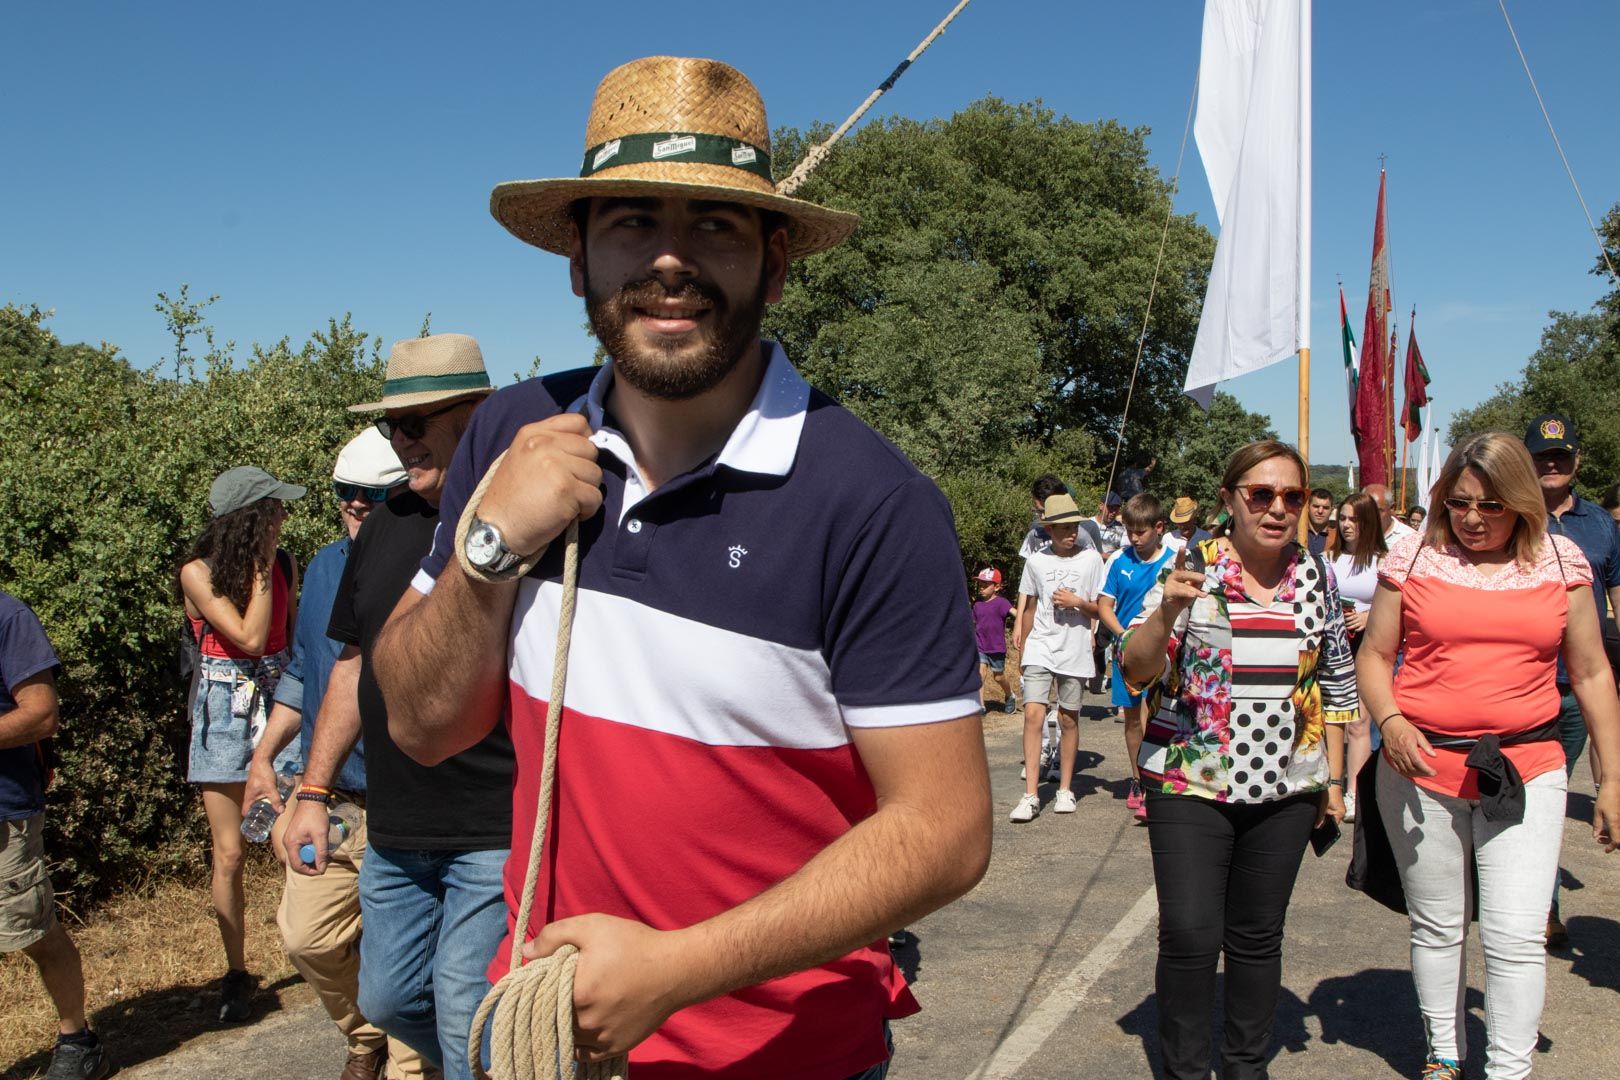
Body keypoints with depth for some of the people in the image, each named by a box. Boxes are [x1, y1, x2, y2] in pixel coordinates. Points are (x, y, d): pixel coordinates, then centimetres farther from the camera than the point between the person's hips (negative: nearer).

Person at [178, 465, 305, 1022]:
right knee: (229, 854, 3)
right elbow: (250, 638, -17)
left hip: (280, 700, 3)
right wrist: (261, 569, -14)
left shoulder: (285, 564, 3)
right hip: (225, 710, -2)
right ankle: (237, 973, 18)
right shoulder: (198, 572, -9)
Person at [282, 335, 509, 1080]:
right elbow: (356, 664, 17)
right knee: (387, 1001, 19)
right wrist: (314, 792, 16)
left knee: (464, 1017, -4)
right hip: (393, 832, 8)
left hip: (498, 831, -7)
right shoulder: (384, 527, 9)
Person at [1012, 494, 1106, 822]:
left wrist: (1077, 601, -14)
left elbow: (1101, 608, 5)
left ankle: (1065, 789, 21)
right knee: (1033, 714, -12)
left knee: (1069, 720, 7)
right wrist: (1022, 651, 16)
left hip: (1074, 651, 0)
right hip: (1039, 648, 0)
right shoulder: (1036, 561, 4)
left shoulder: (1091, 558, 1)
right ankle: (1030, 795, -12)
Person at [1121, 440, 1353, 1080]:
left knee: (1258, 936, 12)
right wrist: (1169, 609, -28)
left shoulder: (1317, 577, 4)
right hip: (1190, 783, -3)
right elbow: (1135, 674, -11)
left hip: (1285, 789, 3)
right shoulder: (1193, 568, -7)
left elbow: (1336, 683, 13)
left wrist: (1334, 778, 11)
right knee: (1190, 936, -6)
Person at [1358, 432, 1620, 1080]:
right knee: (1436, 925, 13)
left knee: (1517, 937, -4)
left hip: (1526, 771, 0)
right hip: (1421, 766, 1)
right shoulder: (1413, 558, 1)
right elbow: (1374, 655, 6)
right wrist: (1391, 722, -14)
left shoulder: (1561, 561, 3)